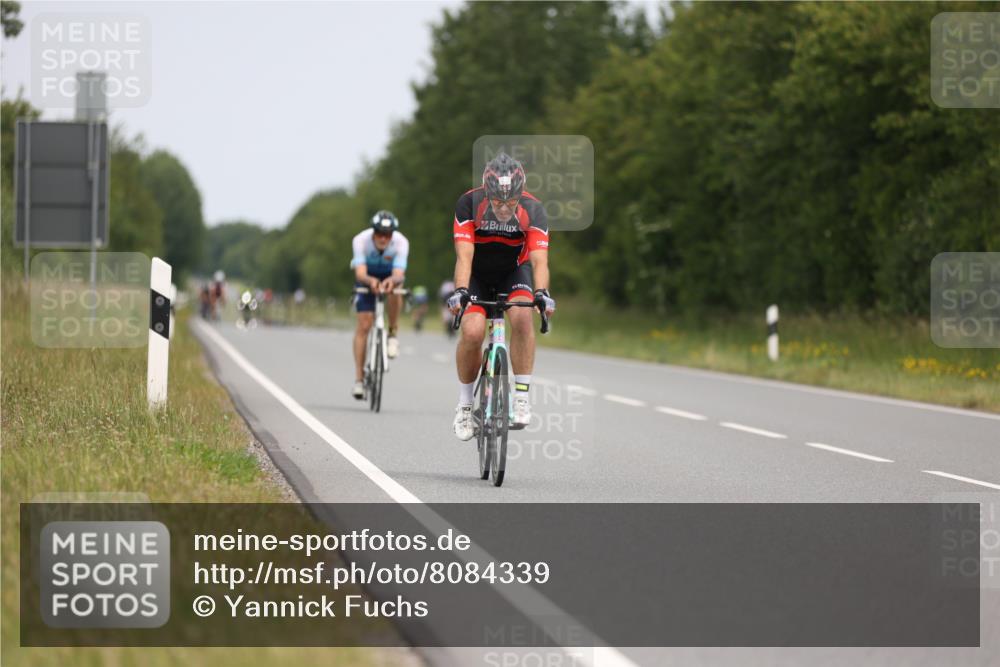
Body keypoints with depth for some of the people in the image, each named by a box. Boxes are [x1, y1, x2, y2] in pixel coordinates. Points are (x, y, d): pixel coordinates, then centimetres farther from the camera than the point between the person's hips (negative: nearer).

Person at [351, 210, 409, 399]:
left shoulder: (401, 242, -31)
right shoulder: (361, 240, -32)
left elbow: (399, 274, -41)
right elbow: (360, 273, -41)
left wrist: (393, 280, -65)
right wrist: (370, 281, -63)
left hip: (389, 275, 0)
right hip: (367, 277, 0)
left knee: (395, 291, -37)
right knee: (364, 325, -11)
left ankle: (392, 334, -17)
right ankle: (358, 379, -6)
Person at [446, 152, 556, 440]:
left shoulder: (532, 210, -26)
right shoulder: (469, 204, -28)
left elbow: (539, 259, -34)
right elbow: (464, 256, -33)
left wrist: (541, 293, -52)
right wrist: (460, 291, -50)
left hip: (514, 272, 0)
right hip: (478, 275, 0)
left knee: (522, 316, -30)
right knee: (472, 331, -23)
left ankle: (521, 396, -21)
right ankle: (464, 404, -3)